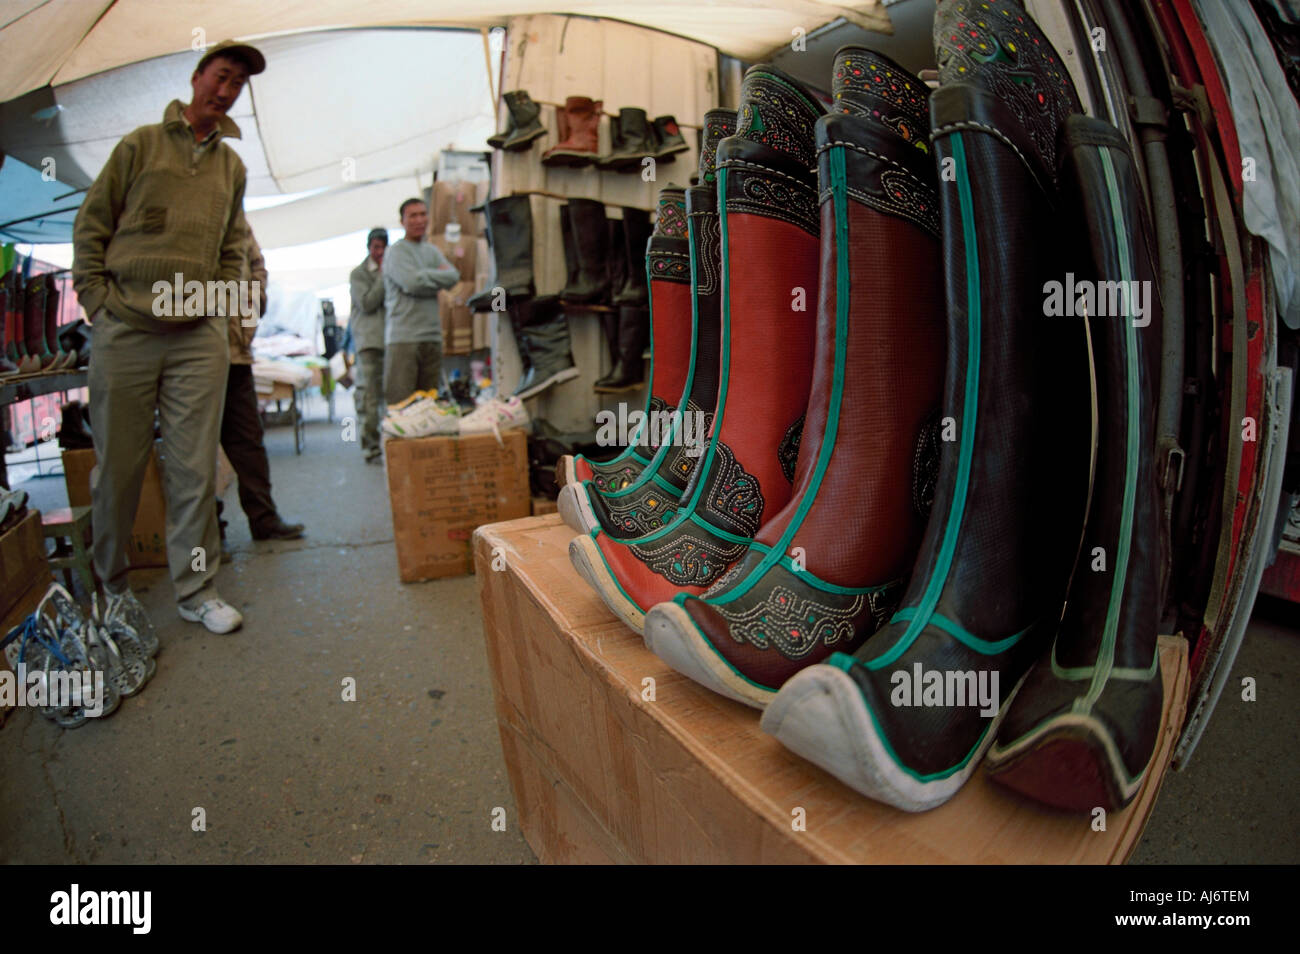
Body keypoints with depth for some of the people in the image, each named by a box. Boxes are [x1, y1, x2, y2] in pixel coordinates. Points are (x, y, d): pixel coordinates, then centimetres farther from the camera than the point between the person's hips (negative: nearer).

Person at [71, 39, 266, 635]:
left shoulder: (232, 166, 17)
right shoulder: (141, 144, 7)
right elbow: (91, 225, 7)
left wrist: (219, 305, 7)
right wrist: (97, 301, -2)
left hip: (199, 337, 2)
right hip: (125, 332, -2)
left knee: (195, 468, 0)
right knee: (118, 465, 4)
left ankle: (196, 590, 9)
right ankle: (110, 583, 22)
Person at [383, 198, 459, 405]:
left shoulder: (432, 251, 20)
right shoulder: (396, 252, 0)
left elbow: (453, 276, 5)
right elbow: (411, 283, -16)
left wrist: (424, 276, -4)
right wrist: (438, 275, -1)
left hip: (432, 336, 6)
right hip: (403, 336, -6)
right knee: (400, 403, -9)